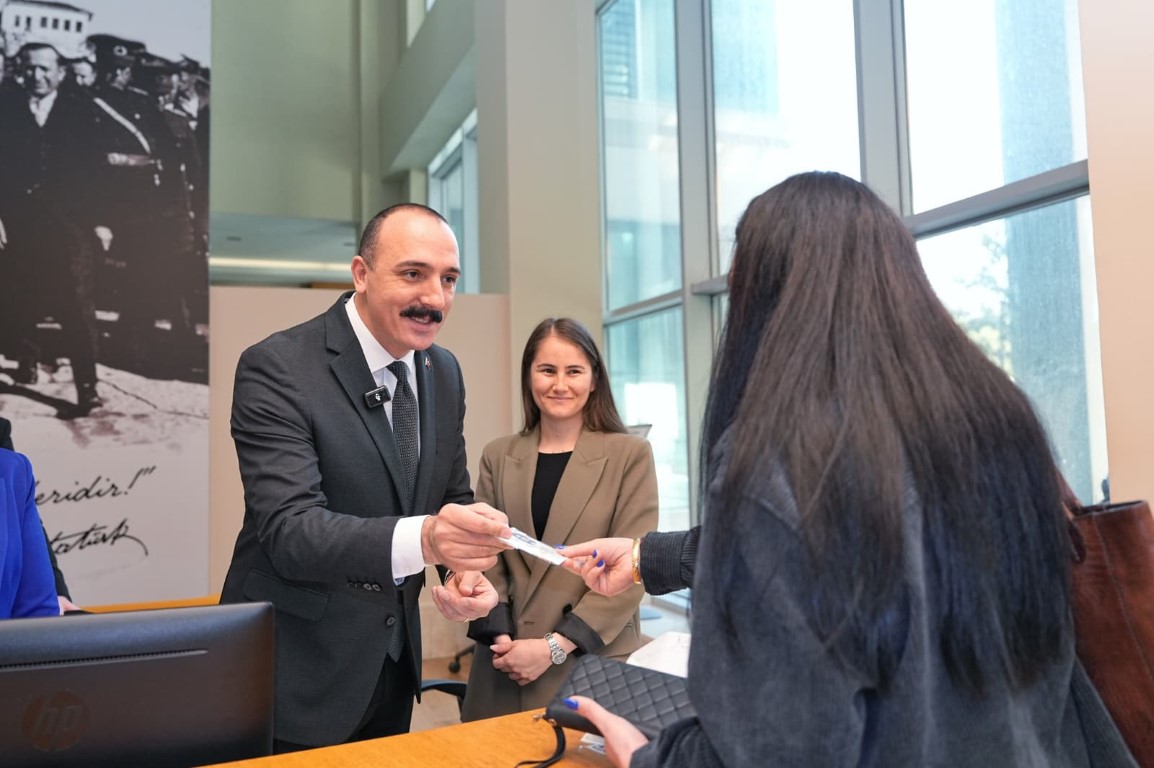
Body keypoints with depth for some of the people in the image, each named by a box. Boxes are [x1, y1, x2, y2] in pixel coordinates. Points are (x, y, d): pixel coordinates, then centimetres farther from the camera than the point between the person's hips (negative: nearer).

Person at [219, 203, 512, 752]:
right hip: (298, 670, -6)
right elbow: (289, 530, -28)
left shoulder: (444, 371, 0)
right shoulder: (276, 368, -19)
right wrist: (421, 539, -44)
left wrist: (467, 569, -13)